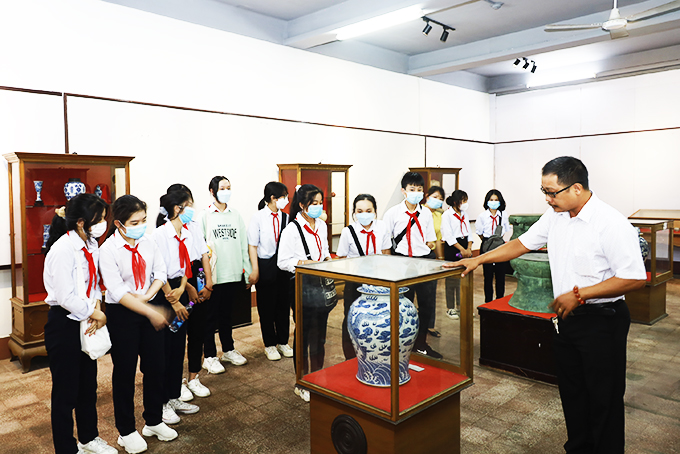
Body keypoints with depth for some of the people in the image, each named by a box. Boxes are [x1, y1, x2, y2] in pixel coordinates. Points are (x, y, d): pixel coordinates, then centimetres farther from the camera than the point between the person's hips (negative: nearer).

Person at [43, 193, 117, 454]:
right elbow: (67, 298, -24)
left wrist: (96, 308, -7)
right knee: (66, 391, 8)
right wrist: (96, 314, -12)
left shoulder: (91, 244, 3)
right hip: (64, 325, -8)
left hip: (86, 323, 8)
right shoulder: (63, 250, -22)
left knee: (88, 384, 20)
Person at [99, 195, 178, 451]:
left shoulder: (147, 242, -2)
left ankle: (154, 421, 35)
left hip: (149, 310, 5)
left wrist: (148, 295, -14)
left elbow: (161, 272, 4)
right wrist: (151, 313, -24)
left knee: (156, 367, 13)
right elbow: (118, 292, -21)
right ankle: (126, 431, 29)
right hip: (121, 314, -5)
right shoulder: (108, 250, -16)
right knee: (125, 372, 9)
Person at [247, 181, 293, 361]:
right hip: (265, 265, -3)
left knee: (284, 304, 12)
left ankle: (283, 342, 29)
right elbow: (252, 245, -5)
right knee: (266, 307, 9)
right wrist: (255, 270, -9)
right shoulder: (258, 217, -7)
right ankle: (269, 345, 24)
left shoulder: (286, 218, 1)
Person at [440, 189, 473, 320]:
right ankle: (450, 308, 8)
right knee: (452, 279, -2)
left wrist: (469, 248, -1)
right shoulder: (447, 215, -8)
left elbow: (469, 232, 13)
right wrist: (461, 249, -15)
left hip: (465, 246, 7)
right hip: (452, 248, -7)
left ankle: (460, 306, 21)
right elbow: (449, 236, -14)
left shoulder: (464, 214, 14)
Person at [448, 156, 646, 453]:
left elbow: (635, 279, -20)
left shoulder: (612, 224, -19)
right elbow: (522, 243, 13)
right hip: (566, 317, 7)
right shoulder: (555, 215, 3)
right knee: (571, 394, 18)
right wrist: (477, 260, 10)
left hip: (601, 320, -7)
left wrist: (578, 294, -20)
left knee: (604, 399, 5)